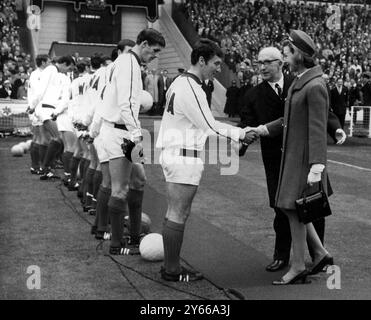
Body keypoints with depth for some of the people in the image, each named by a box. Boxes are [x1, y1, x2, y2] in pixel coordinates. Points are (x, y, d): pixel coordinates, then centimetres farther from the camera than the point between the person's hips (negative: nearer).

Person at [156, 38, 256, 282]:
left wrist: (239, 134, 11)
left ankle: (171, 265, 22)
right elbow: (210, 125, -15)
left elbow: (201, 124, 16)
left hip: (175, 154, 11)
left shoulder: (182, 83, 15)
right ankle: (173, 270, 4)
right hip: (184, 157, -11)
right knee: (179, 215, -4)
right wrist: (240, 134, -5)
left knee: (176, 214, 14)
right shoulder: (190, 88, -17)